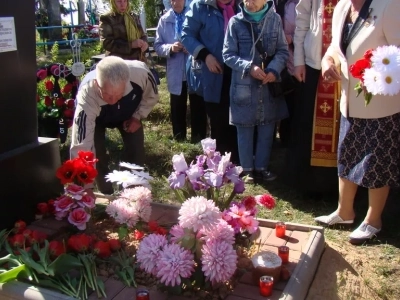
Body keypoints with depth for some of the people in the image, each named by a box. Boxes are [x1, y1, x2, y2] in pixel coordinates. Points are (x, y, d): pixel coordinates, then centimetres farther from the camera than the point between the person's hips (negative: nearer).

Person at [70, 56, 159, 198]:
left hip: (128, 113, 2)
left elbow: (151, 96, -15)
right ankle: (107, 196, 11)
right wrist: (86, 186, -47)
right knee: (97, 156, -15)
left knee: (136, 151, -6)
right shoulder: (87, 98, -47)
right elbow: (81, 146, -46)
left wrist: (137, 117, -24)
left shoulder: (141, 73, -42)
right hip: (96, 118, -2)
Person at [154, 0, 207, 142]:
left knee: (198, 109, 7)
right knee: (177, 110, 13)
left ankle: (198, 141, 19)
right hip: (176, 73, 3)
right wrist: (170, 48, -14)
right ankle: (179, 141, 28)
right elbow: (157, 45, 5)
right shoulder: (164, 20, 5)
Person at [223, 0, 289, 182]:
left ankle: (261, 167, 27)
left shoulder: (275, 19, -1)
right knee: (245, 130, 9)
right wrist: (249, 67, -19)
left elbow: (283, 51, 1)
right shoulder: (235, 22, -6)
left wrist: (274, 69, -17)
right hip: (244, 85, -2)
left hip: (269, 85, 2)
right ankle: (247, 169, 24)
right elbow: (228, 54, -5)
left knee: (267, 129, 11)